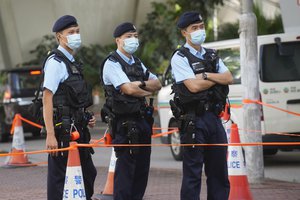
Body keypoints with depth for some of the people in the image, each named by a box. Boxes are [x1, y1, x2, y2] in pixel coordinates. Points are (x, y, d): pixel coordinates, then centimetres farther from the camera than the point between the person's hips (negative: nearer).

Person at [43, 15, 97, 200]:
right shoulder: (55, 62, -10)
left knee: (88, 174, 15)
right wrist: (50, 136, -24)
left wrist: (87, 118, 12)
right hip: (62, 129, -9)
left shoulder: (72, 63, 17)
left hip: (77, 130, 9)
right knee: (59, 179, -5)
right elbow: (47, 98, -18)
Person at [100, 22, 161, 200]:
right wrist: (148, 91, -1)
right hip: (125, 123, -8)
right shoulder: (112, 64, -7)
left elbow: (157, 84, 11)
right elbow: (128, 89, -19)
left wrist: (141, 84, -9)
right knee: (125, 170, -8)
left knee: (142, 170, 9)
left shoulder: (137, 63, 19)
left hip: (143, 121, 8)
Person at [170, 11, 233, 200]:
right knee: (192, 173, -4)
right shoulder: (180, 57, -3)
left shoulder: (212, 56, 17)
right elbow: (193, 86, -15)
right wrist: (217, 78, -1)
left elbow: (229, 78, 4)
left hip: (214, 118, 6)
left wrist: (206, 75, -9)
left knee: (219, 172, 9)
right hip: (193, 119, -6)